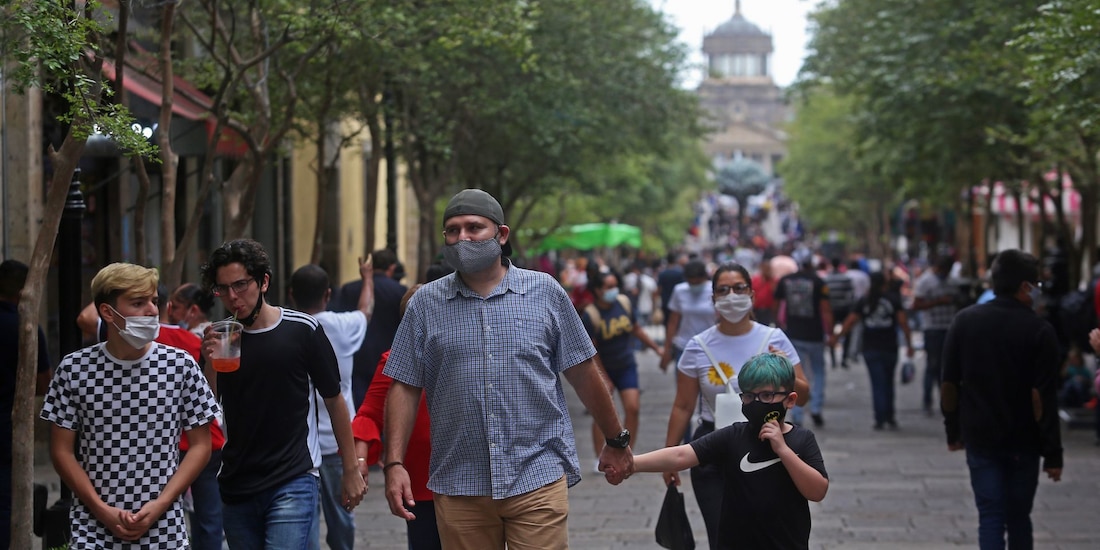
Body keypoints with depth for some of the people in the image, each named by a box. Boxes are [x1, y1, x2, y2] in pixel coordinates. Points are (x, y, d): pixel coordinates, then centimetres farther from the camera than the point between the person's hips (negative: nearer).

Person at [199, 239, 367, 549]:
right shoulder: (218, 339, 5)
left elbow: (334, 401, 4)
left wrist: (351, 471, 6)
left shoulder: (302, 330, -3)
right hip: (236, 486, 4)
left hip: (293, 481, -4)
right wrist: (210, 364, -17)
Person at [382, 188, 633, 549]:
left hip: (538, 479, -1)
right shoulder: (425, 304, 6)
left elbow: (583, 373, 10)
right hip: (459, 488, 1)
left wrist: (617, 441, 15)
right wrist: (394, 464, -3)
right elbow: (404, 387, 5)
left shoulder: (545, 292, 5)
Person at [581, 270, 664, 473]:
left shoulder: (624, 302, -4)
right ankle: (600, 459, 10)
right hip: (602, 369, -3)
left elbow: (636, 329, 11)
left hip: (626, 366, 3)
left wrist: (656, 348, 14)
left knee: (633, 408, -7)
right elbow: (591, 350, -14)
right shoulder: (590, 315, -17)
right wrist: (604, 378, -13)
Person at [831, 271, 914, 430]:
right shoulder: (893, 300, 2)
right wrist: (909, 344, -1)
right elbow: (903, 322, -4)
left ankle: (880, 419, -6)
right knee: (888, 383, 12)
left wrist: (836, 337, 12)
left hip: (871, 349, 0)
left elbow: (850, 321, 1)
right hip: (890, 348, 0)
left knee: (877, 384, 0)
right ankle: (890, 417, 13)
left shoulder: (863, 301, 5)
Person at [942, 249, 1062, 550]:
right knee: (1019, 517, 14)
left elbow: (949, 385, 3)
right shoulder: (1039, 330, -10)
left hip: (980, 437, 2)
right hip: (1023, 441, -2)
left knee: (990, 517, 1)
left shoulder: (964, 321, 0)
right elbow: (1044, 399, -13)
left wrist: (953, 430, 13)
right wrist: (1053, 454, -9)